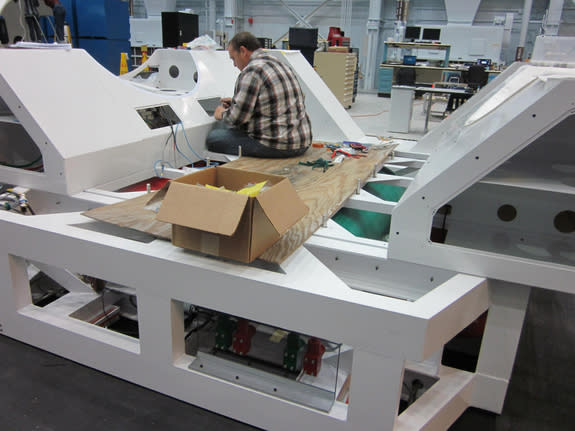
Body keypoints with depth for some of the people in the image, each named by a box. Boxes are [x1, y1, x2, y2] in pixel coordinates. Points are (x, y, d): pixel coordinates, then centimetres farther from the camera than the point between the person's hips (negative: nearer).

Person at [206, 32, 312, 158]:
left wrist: (222, 114, 7)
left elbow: (237, 118, -15)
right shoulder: (280, 64, 16)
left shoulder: (251, 71, -14)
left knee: (213, 137, -6)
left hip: (278, 146, -10)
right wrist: (235, 101, 31)